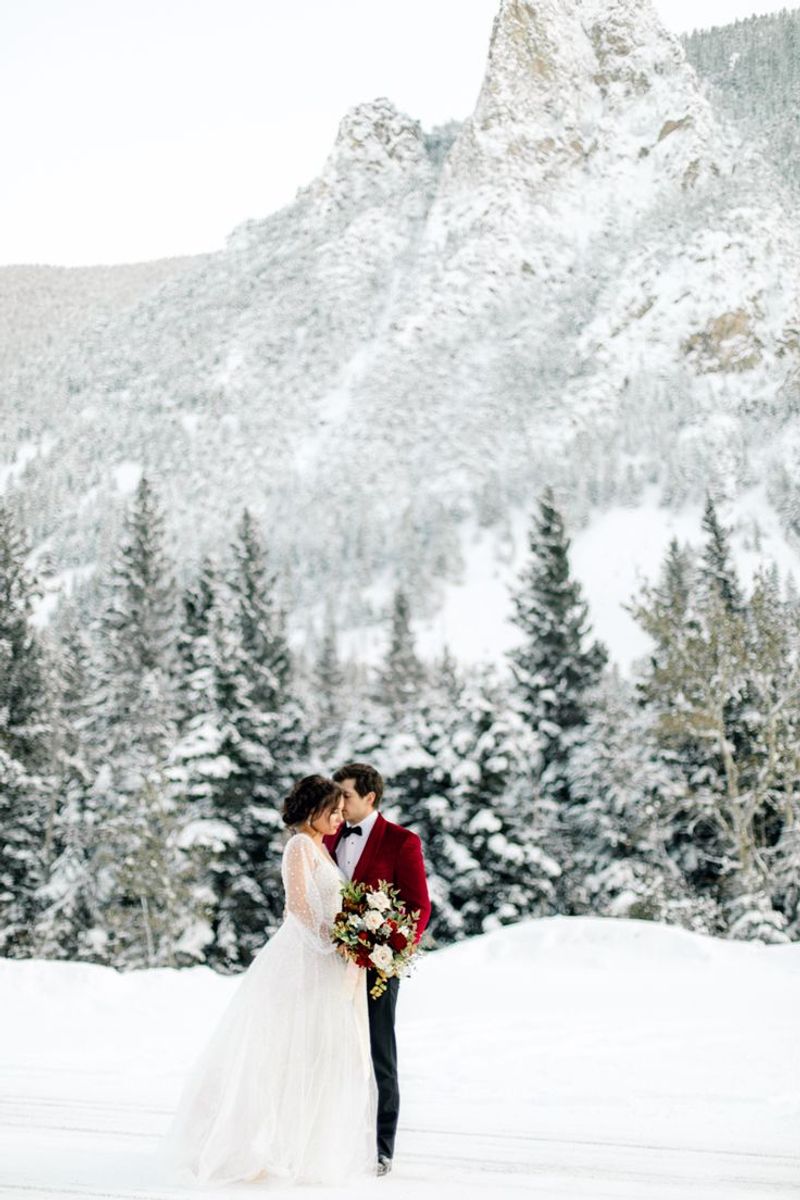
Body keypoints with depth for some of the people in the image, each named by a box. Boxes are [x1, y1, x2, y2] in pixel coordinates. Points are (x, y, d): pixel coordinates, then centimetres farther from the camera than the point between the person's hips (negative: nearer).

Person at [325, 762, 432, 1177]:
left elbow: (418, 905, -6)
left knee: (377, 1057, 4)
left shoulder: (401, 842, -5)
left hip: (376, 963, -5)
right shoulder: (330, 838, 10)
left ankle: (380, 1148, 13)